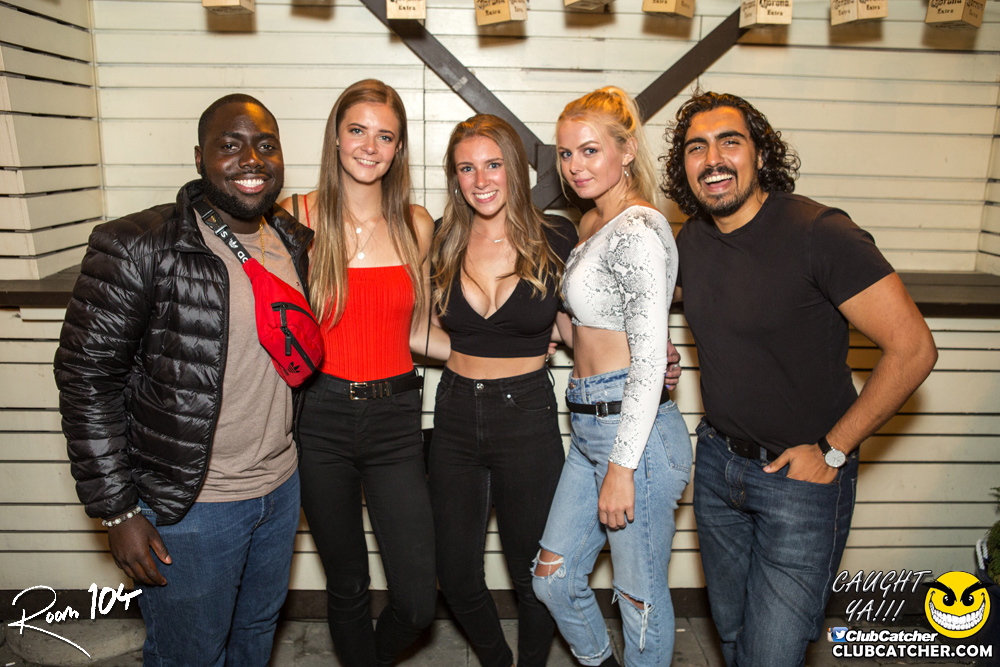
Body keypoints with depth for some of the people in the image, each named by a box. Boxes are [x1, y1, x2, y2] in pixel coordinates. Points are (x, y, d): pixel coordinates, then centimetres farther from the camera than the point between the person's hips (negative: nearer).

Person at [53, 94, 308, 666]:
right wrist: (118, 511, -14)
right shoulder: (137, 248, -18)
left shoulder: (296, 243, 1)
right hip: (187, 507, -5)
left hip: (281, 489, 6)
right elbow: (87, 377, -15)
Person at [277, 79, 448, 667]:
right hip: (321, 418, -1)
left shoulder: (416, 226, 4)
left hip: (394, 419, 2)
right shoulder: (298, 216, -3)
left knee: (419, 601, 2)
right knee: (348, 587, 15)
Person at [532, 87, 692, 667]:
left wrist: (622, 467, -19)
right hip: (590, 426, 9)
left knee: (641, 596, 10)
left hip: (634, 430, -9)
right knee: (554, 576, 18)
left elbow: (649, 360, -20)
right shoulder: (593, 223, 13)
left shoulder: (637, 229, -16)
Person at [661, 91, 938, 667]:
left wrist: (831, 451, -16)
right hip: (718, 461, 6)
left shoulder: (819, 233, -21)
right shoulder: (691, 241, 0)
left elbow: (913, 350, -20)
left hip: (802, 474, -6)